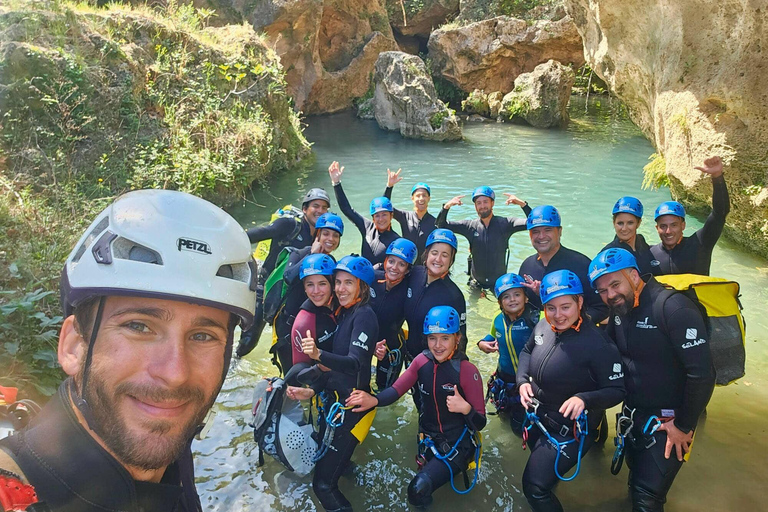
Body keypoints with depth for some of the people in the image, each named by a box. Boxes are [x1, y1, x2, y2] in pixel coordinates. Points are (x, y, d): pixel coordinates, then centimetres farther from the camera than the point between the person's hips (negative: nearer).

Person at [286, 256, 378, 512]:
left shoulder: (364, 315, -14)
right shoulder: (343, 313, 11)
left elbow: (355, 363, -28)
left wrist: (319, 355, -43)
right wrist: (313, 390, 5)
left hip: (352, 405, -9)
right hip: (334, 398, 9)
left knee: (323, 483, -6)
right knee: (321, 464, 19)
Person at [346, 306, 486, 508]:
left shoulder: (467, 371, -20)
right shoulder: (422, 361, -6)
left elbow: (480, 423, -16)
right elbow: (396, 389, -15)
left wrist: (465, 408, -38)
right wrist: (374, 400, -36)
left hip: (457, 444, -5)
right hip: (429, 439, 5)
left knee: (418, 490, -21)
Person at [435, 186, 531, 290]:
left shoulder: (504, 224, -8)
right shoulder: (470, 226, -4)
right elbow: (440, 225, -3)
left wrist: (522, 204, -32)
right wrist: (446, 206, -19)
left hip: (500, 282, -1)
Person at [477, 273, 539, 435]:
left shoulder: (535, 318, -24)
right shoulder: (498, 320, -5)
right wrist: (483, 343, -3)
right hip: (504, 378, 6)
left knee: (521, 427, 11)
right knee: (505, 410, 30)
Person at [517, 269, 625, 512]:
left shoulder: (597, 343, -27)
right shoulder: (543, 327, -8)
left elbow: (617, 390, -19)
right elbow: (527, 351, 12)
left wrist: (584, 399, -37)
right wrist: (523, 381, -5)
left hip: (570, 429, -6)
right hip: (538, 420, 7)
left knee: (535, 488, -7)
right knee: (539, 463, 28)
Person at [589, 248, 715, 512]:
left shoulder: (673, 307, -24)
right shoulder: (619, 309, 1)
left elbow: (702, 373, -25)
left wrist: (684, 426, -17)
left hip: (667, 423, -7)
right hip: (633, 415, 7)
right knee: (636, 483, 24)